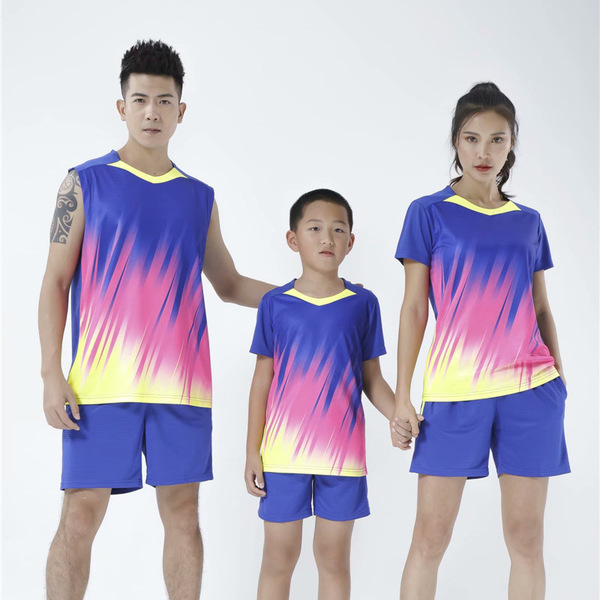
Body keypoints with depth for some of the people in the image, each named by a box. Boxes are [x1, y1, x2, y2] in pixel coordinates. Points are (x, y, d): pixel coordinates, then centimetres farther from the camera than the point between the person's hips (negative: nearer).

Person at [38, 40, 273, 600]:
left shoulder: (199, 197, 14)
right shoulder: (85, 184, 4)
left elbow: (229, 285, 23)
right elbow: (56, 283, 2)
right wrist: (51, 374, -7)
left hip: (179, 385, 3)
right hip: (101, 383, -3)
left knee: (182, 511, 6)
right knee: (81, 515, -3)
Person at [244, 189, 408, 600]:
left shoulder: (363, 304, 2)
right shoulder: (275, 304, 1)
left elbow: (372, 379, 6)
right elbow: (262, 380, 4)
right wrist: (252, 451, 1)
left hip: (343, 453, 1)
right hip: (283, 452, 0)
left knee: (334, 557, 10)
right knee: (279, 556, 7)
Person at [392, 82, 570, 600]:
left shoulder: (527, 221, 11)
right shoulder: (429, 213, 2)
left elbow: (541, 310, 15)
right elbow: (414, 308, 0)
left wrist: (559, 381, 10)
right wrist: (402, 395, -3)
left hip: (529, 389, 3)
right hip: (453, 390, -3)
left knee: (527, 537, 6)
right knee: (431, 536, 0)